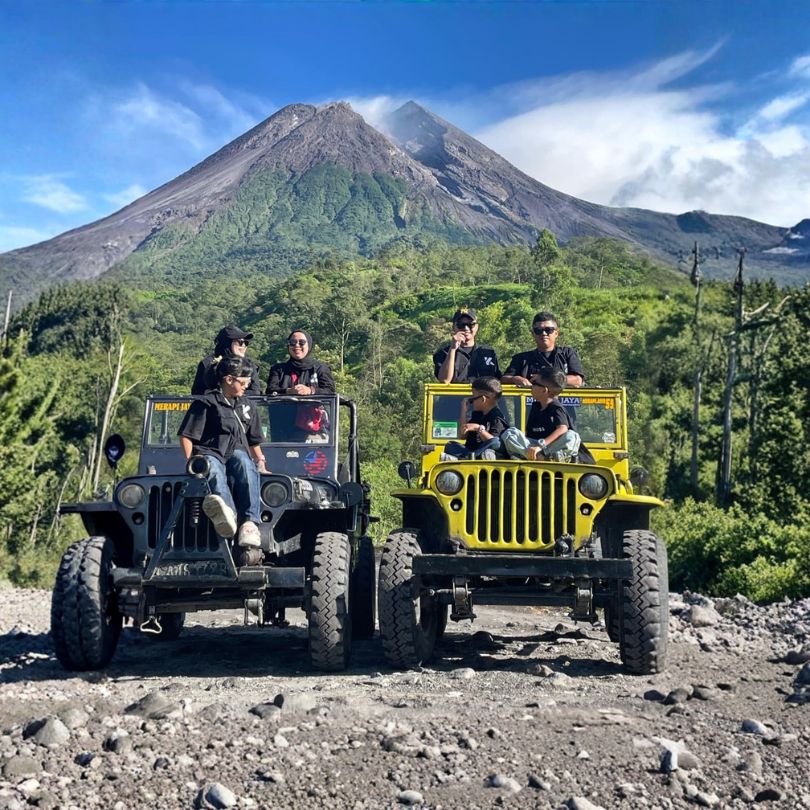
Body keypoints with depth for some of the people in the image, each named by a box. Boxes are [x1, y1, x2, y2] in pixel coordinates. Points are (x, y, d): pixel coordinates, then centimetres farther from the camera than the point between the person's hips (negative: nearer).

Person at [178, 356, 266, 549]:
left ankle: (249, 522, -52)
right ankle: (228, 512, -73)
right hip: (209, 453, -3)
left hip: (237, 453, 3)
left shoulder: (248, 407, 24)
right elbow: (186, 435, 3)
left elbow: (254, 441, 32)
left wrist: (261, 463, 21)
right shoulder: (205, 403, 7)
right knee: (213, 469, -41)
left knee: (245, 464, -36)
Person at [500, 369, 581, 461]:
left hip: (552, 447, -5)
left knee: (572, 436, -32)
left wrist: (540, 446, -34)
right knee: (508, 433, -16)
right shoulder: (535, 406, 17)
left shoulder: (556, 408, -3)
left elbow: (563, 429, -22)